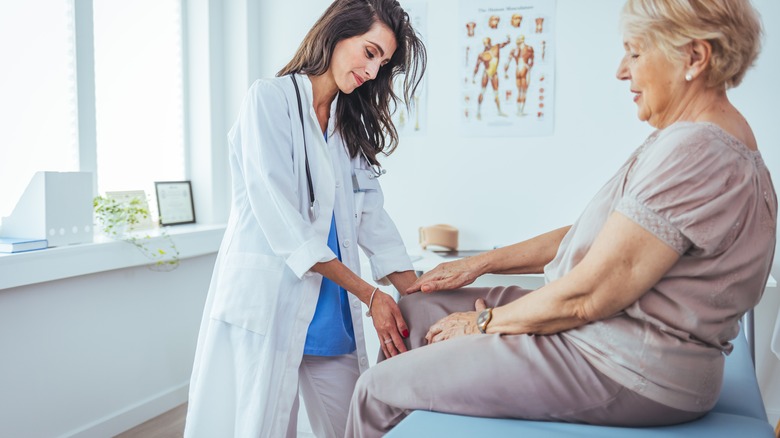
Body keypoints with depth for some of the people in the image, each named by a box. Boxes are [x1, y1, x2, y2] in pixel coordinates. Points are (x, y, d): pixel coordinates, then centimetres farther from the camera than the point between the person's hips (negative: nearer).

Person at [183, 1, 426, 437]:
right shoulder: (270, 98, -5)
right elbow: (280, 218, -14)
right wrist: (369, 293, -13)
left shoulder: (351, 124, 16)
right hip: (268, 302, -6)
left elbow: (372, 217, 9)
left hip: (334, 313, 7)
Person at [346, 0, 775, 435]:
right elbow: (592, 236, 16)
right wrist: (478, 264, 13)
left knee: (380, 388, -7)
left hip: (625, 371, -10)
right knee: (415, 308, 13)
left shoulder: (696, 154, -23)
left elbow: (586, 297, -24)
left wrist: (485, 323, -7)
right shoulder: (688, 139, 12)